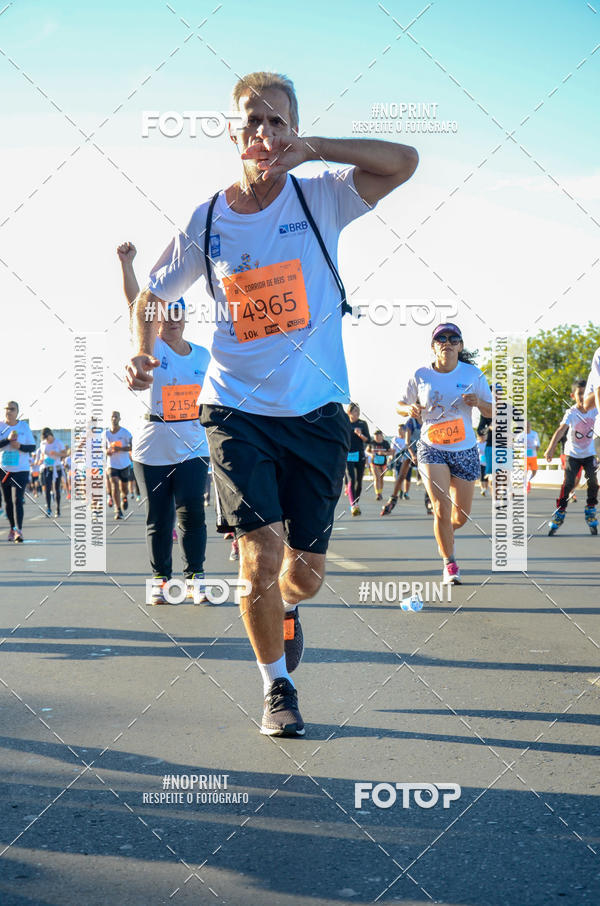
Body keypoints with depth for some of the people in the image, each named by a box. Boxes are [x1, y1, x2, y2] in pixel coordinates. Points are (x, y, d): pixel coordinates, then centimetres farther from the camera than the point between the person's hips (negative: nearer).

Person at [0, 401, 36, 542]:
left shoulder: (24, 426, 1)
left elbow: (32, 447, 2)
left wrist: (20, 446, -16)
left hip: (21, 469, -2)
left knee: (17, 500, -12)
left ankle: (19, 530, -15)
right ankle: (12, 528, 22)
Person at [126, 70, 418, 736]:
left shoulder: (321, 198, -1)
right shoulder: (207, 221, 1)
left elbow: (404, 162, -16)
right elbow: (152, 297, 15)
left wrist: (312, 149, -21)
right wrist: (144, 353, -3)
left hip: (317, 412, 1)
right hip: (236, 411, 0)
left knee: (305, 572, 6)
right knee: (261, 560, -12)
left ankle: (283, 608, 45)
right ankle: (276, 686, 13)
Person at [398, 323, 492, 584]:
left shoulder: (473, 374, -1)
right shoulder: (421, 375, -2)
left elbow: (491, 412, 5)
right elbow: (400, 404, 10)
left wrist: (479, 402, -17)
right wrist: (411, 409, -13)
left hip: (465, 451, 2)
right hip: (431, 449, -2)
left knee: (461, 516, 7)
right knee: (442, 508, -16)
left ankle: (445, 533, 43)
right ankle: (449, 564, 0)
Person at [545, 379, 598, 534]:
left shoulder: (594, 410, -12)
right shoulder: (571, 413, -22)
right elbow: (560, 430, -35)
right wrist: (550, 449, -47)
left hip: (589, 453, 3)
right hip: (573, 454, -3)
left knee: (593, 482, -4)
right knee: (568, 483, -9)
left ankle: (591, 511, 15)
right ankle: (559, 513, 2)